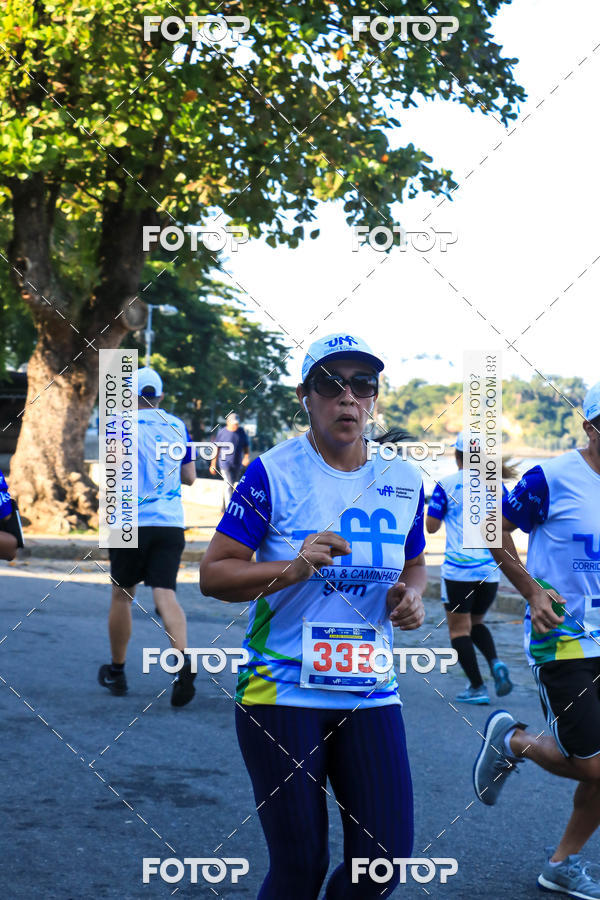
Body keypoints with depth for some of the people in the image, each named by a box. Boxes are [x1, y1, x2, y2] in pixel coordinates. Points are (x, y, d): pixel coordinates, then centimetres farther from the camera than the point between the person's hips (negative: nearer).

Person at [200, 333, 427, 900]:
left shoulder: (403, 480, 6)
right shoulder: (273, 474, -8)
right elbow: (213, 575, -8)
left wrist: (410, 596, -1)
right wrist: (293, 568, -23)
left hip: (370, 693, 4)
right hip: (280, 692, -4)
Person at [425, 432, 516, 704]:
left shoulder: (446, 485, -4)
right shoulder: (495, 484, 6)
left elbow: (431, 526, -2)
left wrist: (435, 506, 15)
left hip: (457, 568, -4)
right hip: (490, 569, 4)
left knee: (459, 628, 5)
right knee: (476, 622, 22)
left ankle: (476, 687, -1)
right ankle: (495, 663, -3)